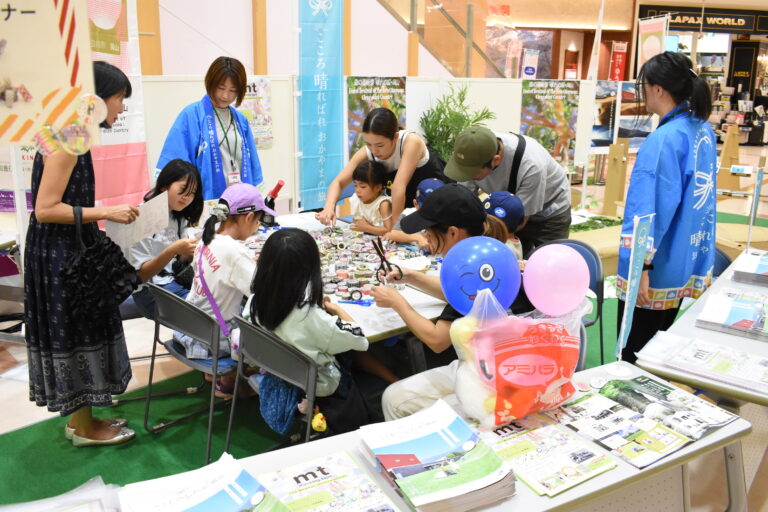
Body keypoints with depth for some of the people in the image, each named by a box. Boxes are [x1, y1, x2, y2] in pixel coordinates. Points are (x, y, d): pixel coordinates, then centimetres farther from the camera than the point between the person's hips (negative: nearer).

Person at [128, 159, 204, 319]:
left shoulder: (179, 218, 12)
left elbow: (181, 261, 10)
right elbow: (140, 275, -12)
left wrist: (190, 251, -11)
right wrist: (172, 250, -26)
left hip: (176, 281, 7)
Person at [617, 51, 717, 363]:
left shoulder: (663, 140, -20)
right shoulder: (703, 129, 8)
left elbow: (652, 209, -24)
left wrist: (641, 266, -21)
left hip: (656, 269, -9)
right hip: (687, 262, 9)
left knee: (636, 356, 4)